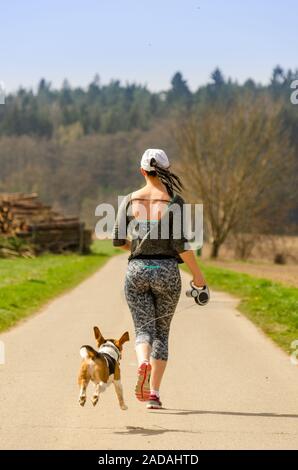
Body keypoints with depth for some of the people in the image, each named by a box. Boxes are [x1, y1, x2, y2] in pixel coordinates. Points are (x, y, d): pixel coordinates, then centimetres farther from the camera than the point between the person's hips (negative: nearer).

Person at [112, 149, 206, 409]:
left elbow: (118, 239, 1)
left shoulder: (130, 200, 1)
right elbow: (179, 243, -13)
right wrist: (197, 273, -2)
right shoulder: (174, 201, -7)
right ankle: (154, 392, 10)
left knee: (144, 329, 4)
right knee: (162, 332, 14)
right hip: (167, 271, -1)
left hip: (137, 270, 1)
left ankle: (143, 364, -31)